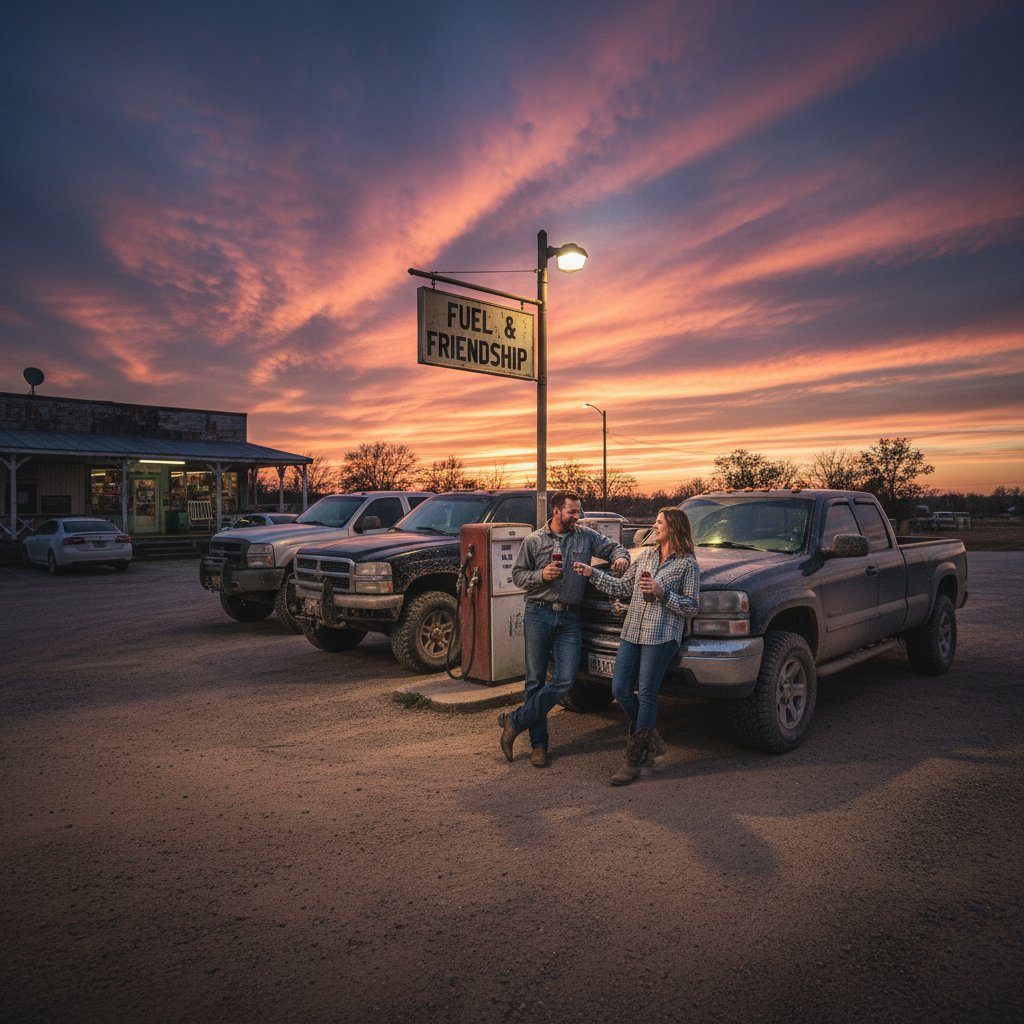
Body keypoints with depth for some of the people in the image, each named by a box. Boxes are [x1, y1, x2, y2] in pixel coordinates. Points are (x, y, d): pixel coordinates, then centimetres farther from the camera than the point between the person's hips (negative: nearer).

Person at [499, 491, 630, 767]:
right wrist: (541, 575, -11)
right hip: (538, 614, -2)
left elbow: (613, 546, 18)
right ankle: (539, 743, 13)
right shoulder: (534, 541, 4)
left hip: (569, 619, 2)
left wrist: (620, 557, -5)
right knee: (535, 680, 2)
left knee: (565, 679, -9)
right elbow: (517, 575, 7)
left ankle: (515, 721, 4)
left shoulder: (586, 536, 9)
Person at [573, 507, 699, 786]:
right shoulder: (645, 555, 14)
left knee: (646, 694, -2)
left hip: (661, 636, -6)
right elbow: (622, 587, 17)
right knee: (620, 690, 4)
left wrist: (661, 592, -16)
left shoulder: (688, 564, -3)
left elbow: (691, 606, -5)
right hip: (632, 632, 6)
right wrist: (592, 573, 13)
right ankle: (649, 738, 27)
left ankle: (634, 760, 8)